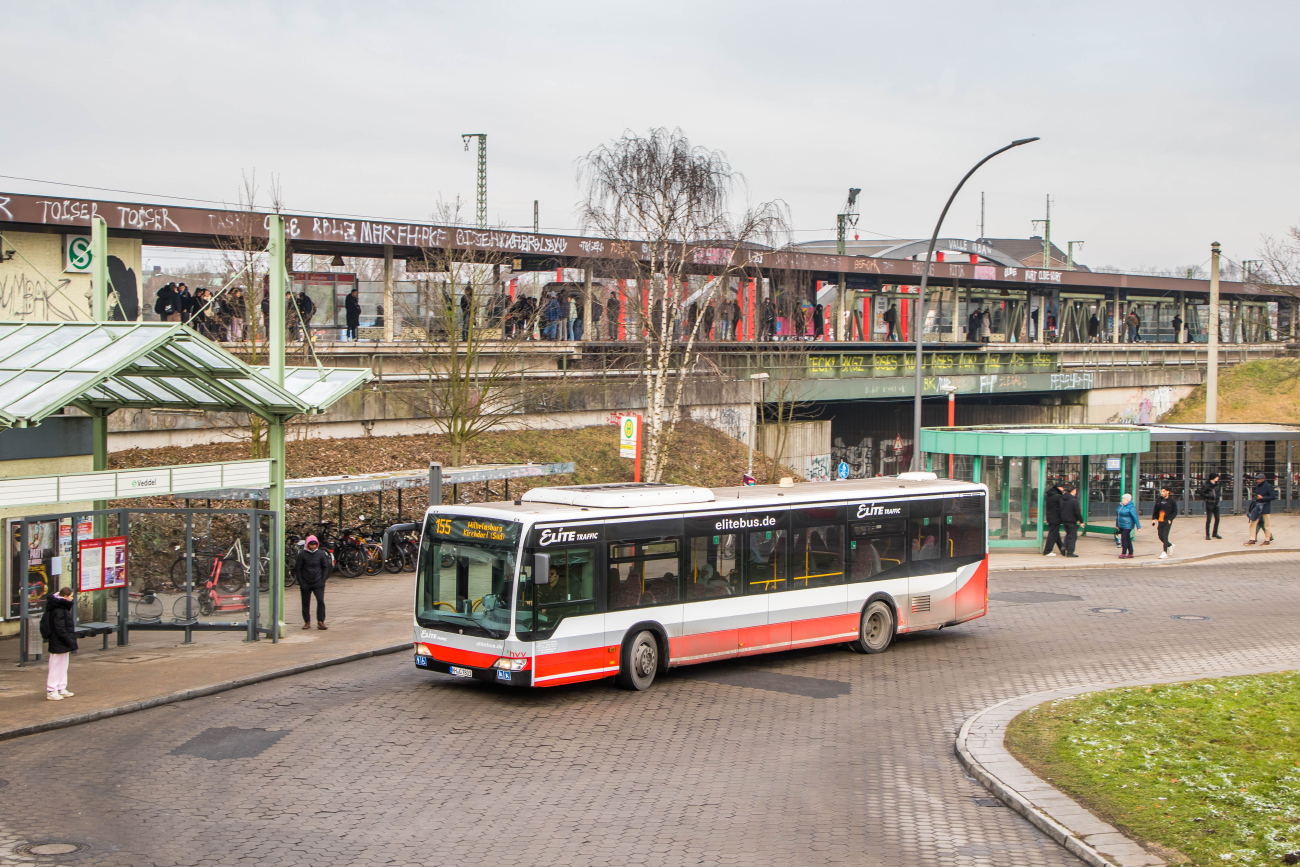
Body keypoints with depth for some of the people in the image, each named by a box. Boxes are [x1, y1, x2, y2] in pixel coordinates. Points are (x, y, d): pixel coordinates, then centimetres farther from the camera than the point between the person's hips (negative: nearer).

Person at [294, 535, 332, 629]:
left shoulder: (321, 554, 3)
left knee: (321, 601, -10)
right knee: (306, 603, 6)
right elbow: (298, 569, 0)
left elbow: (325, 567, 11)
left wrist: (323, 580, 1)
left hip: (318, 583, 0)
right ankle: (307, 622, 17)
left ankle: (320, 622, -4)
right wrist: (300, 583, -5)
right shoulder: (302, 554, -3)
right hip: (305, 584, 0)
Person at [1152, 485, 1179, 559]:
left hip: (1167, 522, -5)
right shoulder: (1159, 499, 7)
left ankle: (1165, 553, -9)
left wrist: (1170, 519, -13)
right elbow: (1155, 509, 15)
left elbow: (1175, 512, -1)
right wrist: (1153, 518, 7)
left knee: (1164, 536, -12)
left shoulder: (1172, 501, -5)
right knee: (1160, 536, 9)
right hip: (1160, 521, 5)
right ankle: (1170, 545, 36)